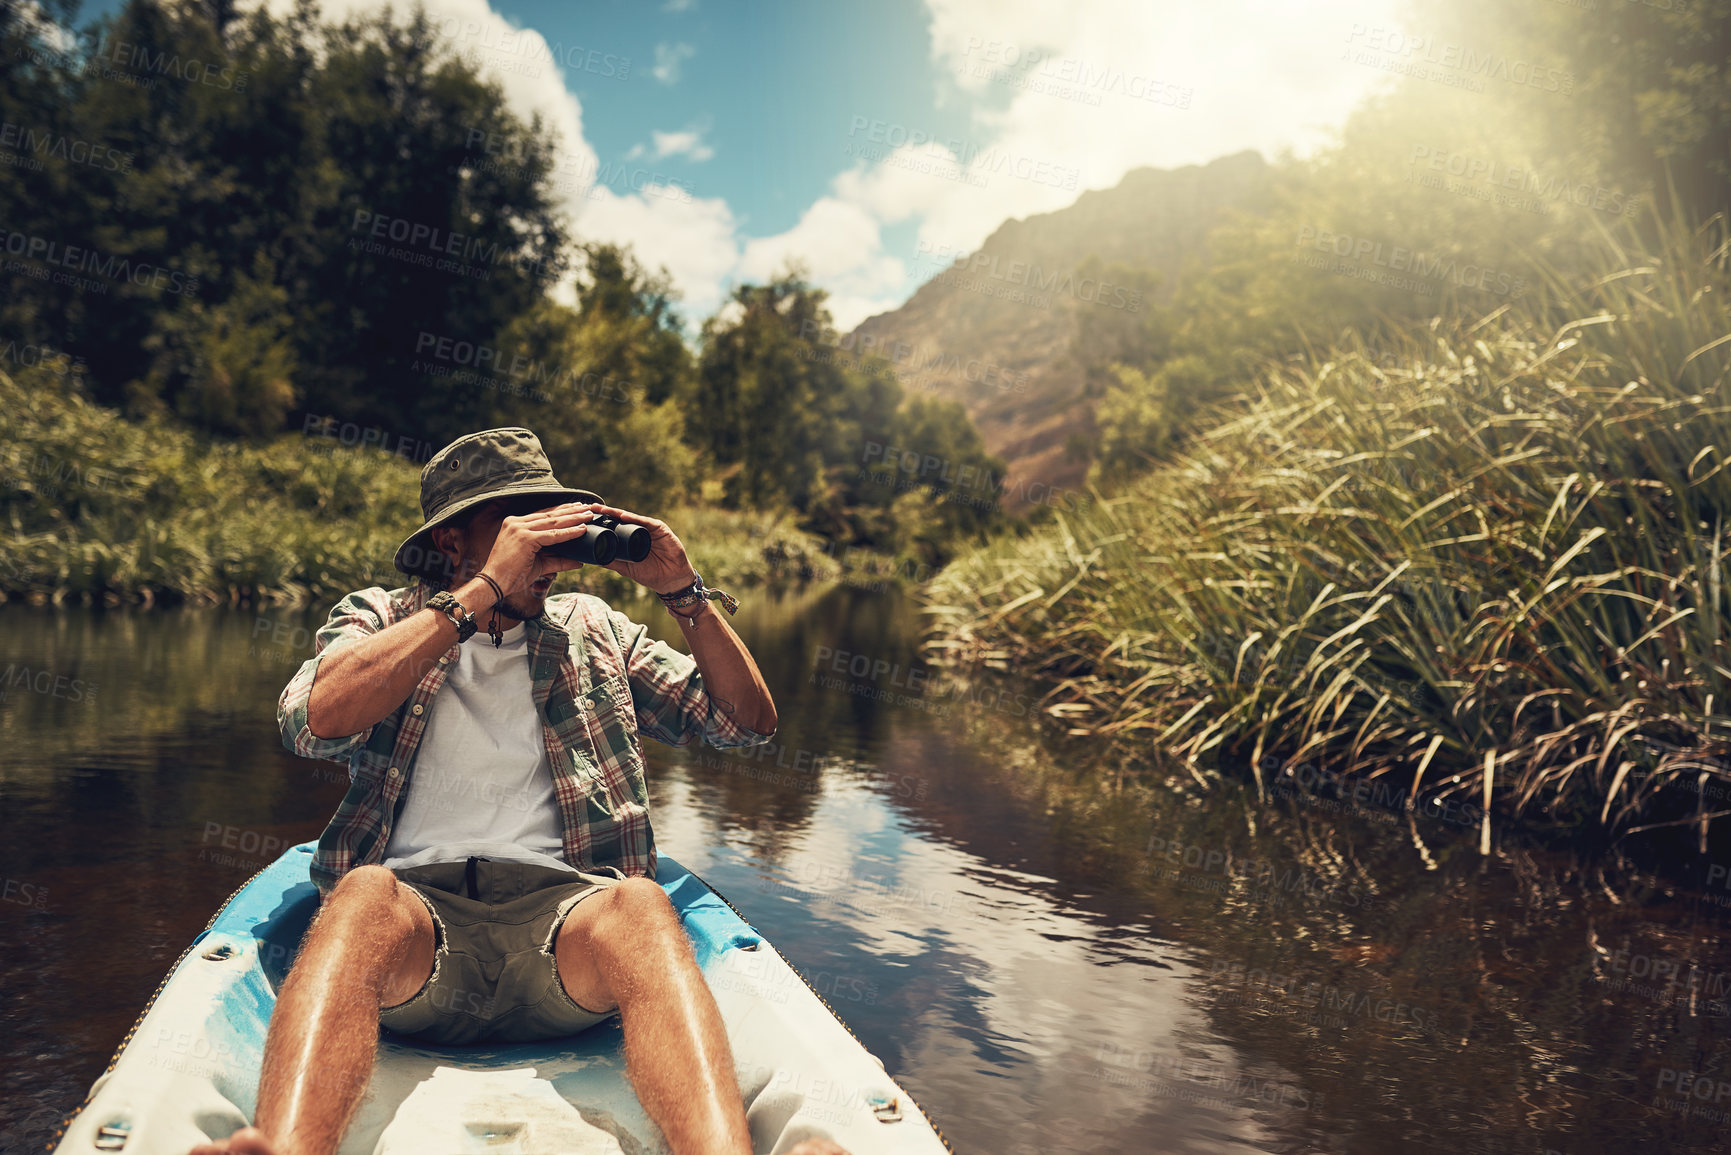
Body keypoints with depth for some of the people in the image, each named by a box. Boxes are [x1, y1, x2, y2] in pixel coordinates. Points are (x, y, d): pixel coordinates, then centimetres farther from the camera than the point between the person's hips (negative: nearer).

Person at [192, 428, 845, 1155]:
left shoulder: (591, 629, 23)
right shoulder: (378, 617, 18)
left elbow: (750, 722, 19)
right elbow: (315, 721, -8)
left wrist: (684, 591, 7)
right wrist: (484, 590, -8)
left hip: (563, 903, 1)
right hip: (416, 899, 0)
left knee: (638, 904, -33)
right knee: (366, 893, -34)